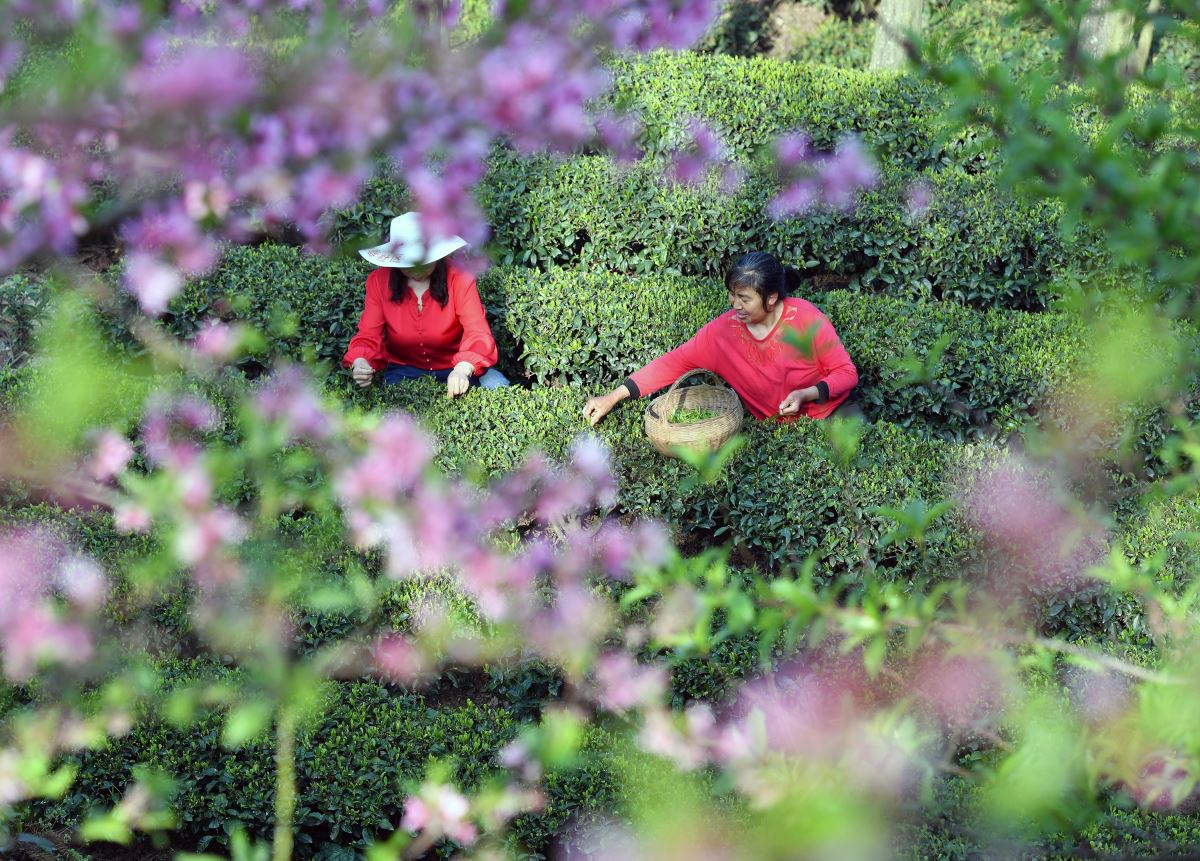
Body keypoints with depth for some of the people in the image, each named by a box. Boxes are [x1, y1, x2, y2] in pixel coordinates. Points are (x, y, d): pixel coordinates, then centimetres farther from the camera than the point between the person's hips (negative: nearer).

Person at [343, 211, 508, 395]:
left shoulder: (459, 279, -13)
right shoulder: (379, 282, -7)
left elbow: (478, 333, -24)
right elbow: (368, 336, -10)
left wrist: (463, 369, -46)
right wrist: (360, 363, -36)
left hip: (454, 368, 0)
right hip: (405, 370, 0)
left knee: (497, 386, -25)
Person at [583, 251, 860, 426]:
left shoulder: (805, 319, -19)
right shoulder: (723, 330, -11)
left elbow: (846, 373, -10)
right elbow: (673, 363, -7)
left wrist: (805, 394, -28)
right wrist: (613, 397, -12)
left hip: (833, 410, -2)